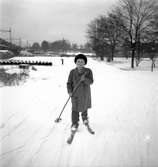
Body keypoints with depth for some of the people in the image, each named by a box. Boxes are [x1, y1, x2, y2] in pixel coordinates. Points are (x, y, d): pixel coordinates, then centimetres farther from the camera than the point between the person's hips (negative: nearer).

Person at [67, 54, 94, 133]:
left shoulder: (88, 71, -8)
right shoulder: (72, 72, -6)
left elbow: (91, 82, -15)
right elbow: (69, 83, -5)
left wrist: (84, 79, -33)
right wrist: (70, 91, -19)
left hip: (85, 94, 1)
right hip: (75, 94, -1)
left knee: (84, 108, 19)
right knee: (75, 109, 0)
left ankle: (85, 120, 44)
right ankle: (75, 124, 17)